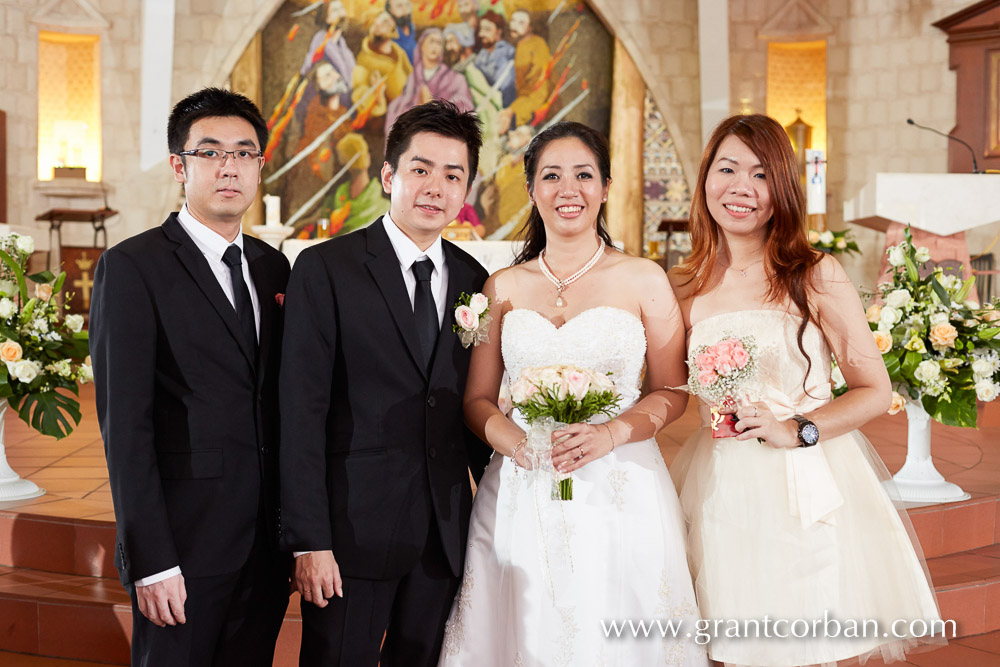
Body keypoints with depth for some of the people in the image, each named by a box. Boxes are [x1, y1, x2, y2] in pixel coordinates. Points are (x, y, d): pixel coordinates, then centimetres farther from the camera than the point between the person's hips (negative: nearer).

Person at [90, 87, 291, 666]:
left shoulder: (274, 267, 11)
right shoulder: (133, 267, -8)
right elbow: (125, 424, -13)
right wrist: (150, 561, -17)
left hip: (268, 545, 6)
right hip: (184, 543, -5)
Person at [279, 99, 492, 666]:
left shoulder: (473, 279, 9)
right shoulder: (325, 269, -6)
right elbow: (302, 412, -10)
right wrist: (308, 539, -15)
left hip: (446, 530, 4)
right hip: (352, 529, -4)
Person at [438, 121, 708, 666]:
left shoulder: (643, 280, 2)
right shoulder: (503, 288, 7)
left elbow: (672, 391, 4)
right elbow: (477, 399, 9)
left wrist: (613, 432, -14)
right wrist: (514, 440, -12)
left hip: (620, 494, -1)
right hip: (520, 497, 2)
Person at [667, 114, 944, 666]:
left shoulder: (818, 277, -5)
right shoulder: (685, 287, 3)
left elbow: (875, 391, -3)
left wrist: (795, 430, -15)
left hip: (808, 493, -2)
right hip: (723, 492, 2)